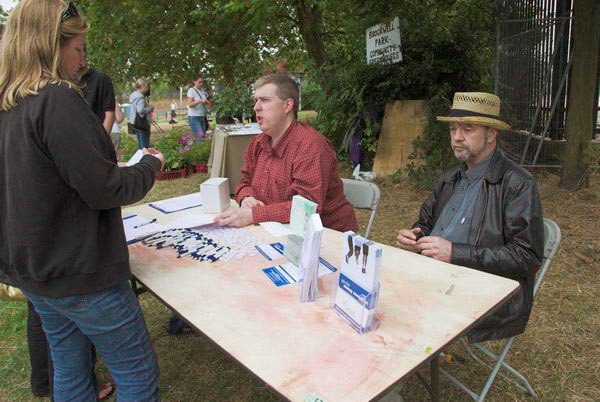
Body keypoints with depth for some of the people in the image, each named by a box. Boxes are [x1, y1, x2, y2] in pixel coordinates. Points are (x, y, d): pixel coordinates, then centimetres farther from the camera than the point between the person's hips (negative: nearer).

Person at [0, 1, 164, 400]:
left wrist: (111, 167, 15)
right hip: (80, 275, -9)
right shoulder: (58, 100, -20)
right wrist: (152, 165, -5)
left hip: (34, 270, 9)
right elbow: (103, 190, -21)